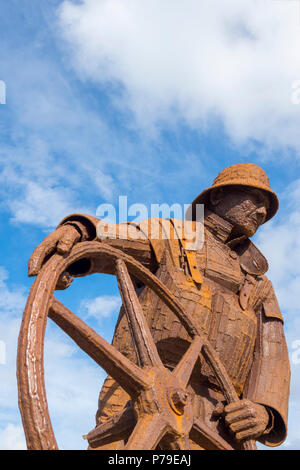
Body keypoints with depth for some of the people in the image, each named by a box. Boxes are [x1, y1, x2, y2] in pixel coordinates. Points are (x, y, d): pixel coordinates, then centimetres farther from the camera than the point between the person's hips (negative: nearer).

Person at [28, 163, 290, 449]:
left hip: (215, 426, 3)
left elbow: (271, 358, 12)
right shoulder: (167, 236, 17)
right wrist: (74, 230, -28)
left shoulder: (259, 287, 27)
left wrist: (265, 412, -9)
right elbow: (103, 240, -2)